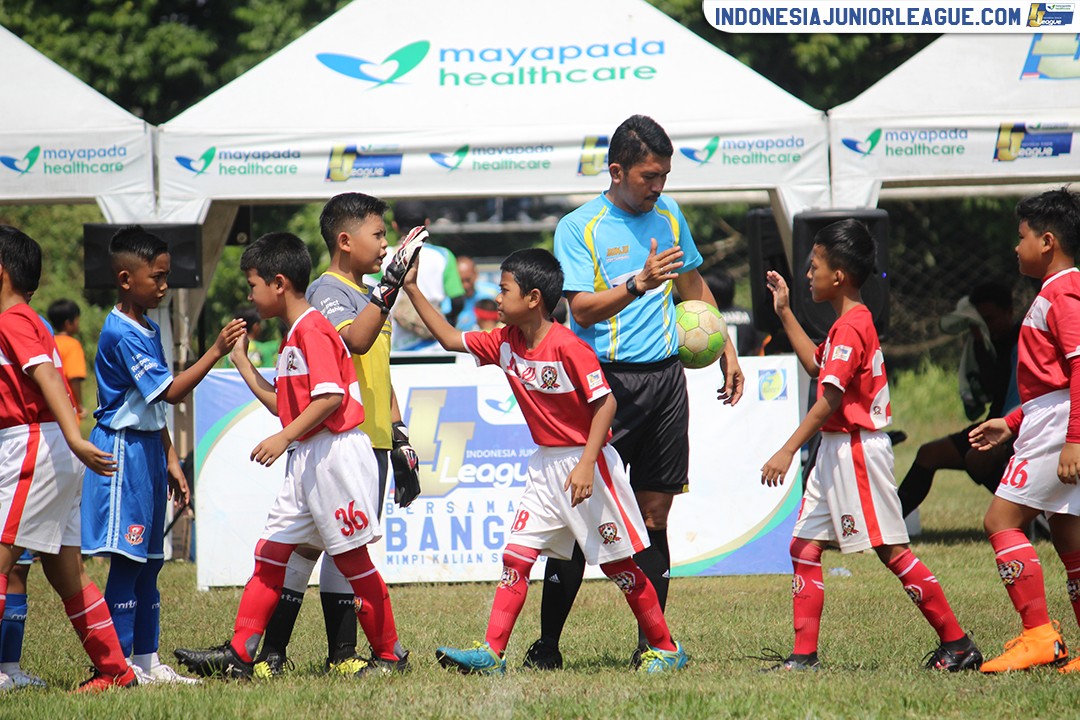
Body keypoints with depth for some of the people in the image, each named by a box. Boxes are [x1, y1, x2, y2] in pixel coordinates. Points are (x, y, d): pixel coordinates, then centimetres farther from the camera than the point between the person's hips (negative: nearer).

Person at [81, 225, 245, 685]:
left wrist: (170, 461, 18)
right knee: (127, 559, -8)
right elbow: (169, 392, -22)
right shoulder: (122, 334, -17)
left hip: (147, 449, 10)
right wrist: (216, 352, -25)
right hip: (123, 451, -10)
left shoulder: (147, 329, 14)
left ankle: (147, 661, 14)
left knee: (148, 561, 11)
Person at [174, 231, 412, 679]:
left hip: (334, 453, -10)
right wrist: (241, 361, 21)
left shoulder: (312, 330, -14)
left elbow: (330, 396, -24)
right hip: (305, 459, 10)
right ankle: (238, 654, 4)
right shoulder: (292, 337, 18)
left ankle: (388, 655, 7)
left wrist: (284, 438, -26)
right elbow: (284, 405, 21)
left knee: (352, 558, -3)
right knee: (271, 553, 6)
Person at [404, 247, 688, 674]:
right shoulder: (506, 343, 3)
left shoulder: (569, 348, -20)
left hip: (587, 462, -7)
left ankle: (667, 649, 14)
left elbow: (605, 403, -20)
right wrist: (412, 290, 8)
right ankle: (491, 652, -5)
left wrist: (587, 465, -25)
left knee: (619, 562, 2)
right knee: (516, 555, -2)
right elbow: (450, 339, 13)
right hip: (545, 465, 7)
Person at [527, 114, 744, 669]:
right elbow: (582, 310, -13)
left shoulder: (668, 215, 13)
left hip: (664, 375, 5)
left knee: (654, 515, 4)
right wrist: (638, 284, -26)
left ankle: (652, 644, 7)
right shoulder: (577, 228, -4)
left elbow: (694, 286, 26)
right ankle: (547, 645, 0)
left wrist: (725, 352, 24)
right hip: (605, 383, -5)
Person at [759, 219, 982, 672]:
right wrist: (784, 312, 29)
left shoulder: (849, 327, -17)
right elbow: (816, 365, 30)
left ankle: (957, 645, 0)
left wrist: (788, 451, -25)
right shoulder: (854, 321, 14)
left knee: (891, 550, -6)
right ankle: (804, 655, 5)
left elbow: (830, 399, -23)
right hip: (837, 449, 10)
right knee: (804, 547, 6)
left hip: (857, 450, -10)